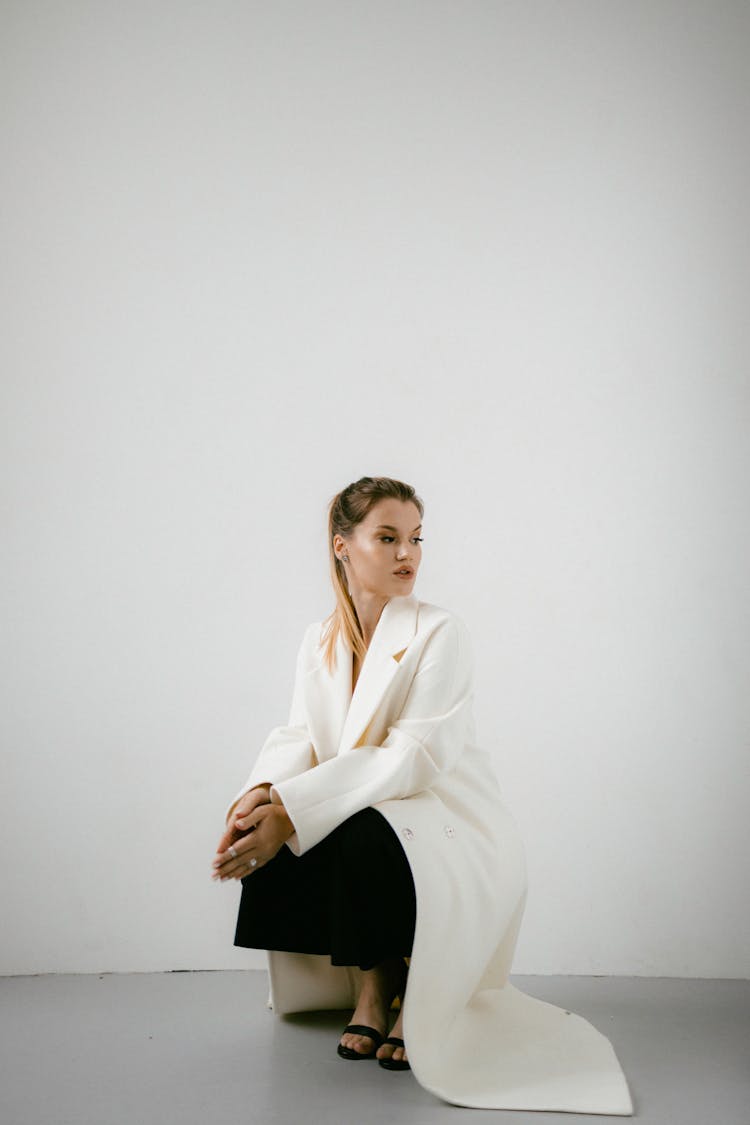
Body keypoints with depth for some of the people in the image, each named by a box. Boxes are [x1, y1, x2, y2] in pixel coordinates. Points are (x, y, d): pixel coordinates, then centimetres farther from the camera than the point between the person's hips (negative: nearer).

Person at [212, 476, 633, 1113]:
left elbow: (415, 757, -22)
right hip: (360, 817, 5)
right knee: (266, 832, -23)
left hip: (454, 829, -5)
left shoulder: (439, 632, -11)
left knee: (363, 835, -36)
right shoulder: (320, 642, 8)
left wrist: (292, 808, -32)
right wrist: (258, 795, -27)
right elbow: (299, 738, -1)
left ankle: (417, 992, -6)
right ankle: (370, 981, -3)